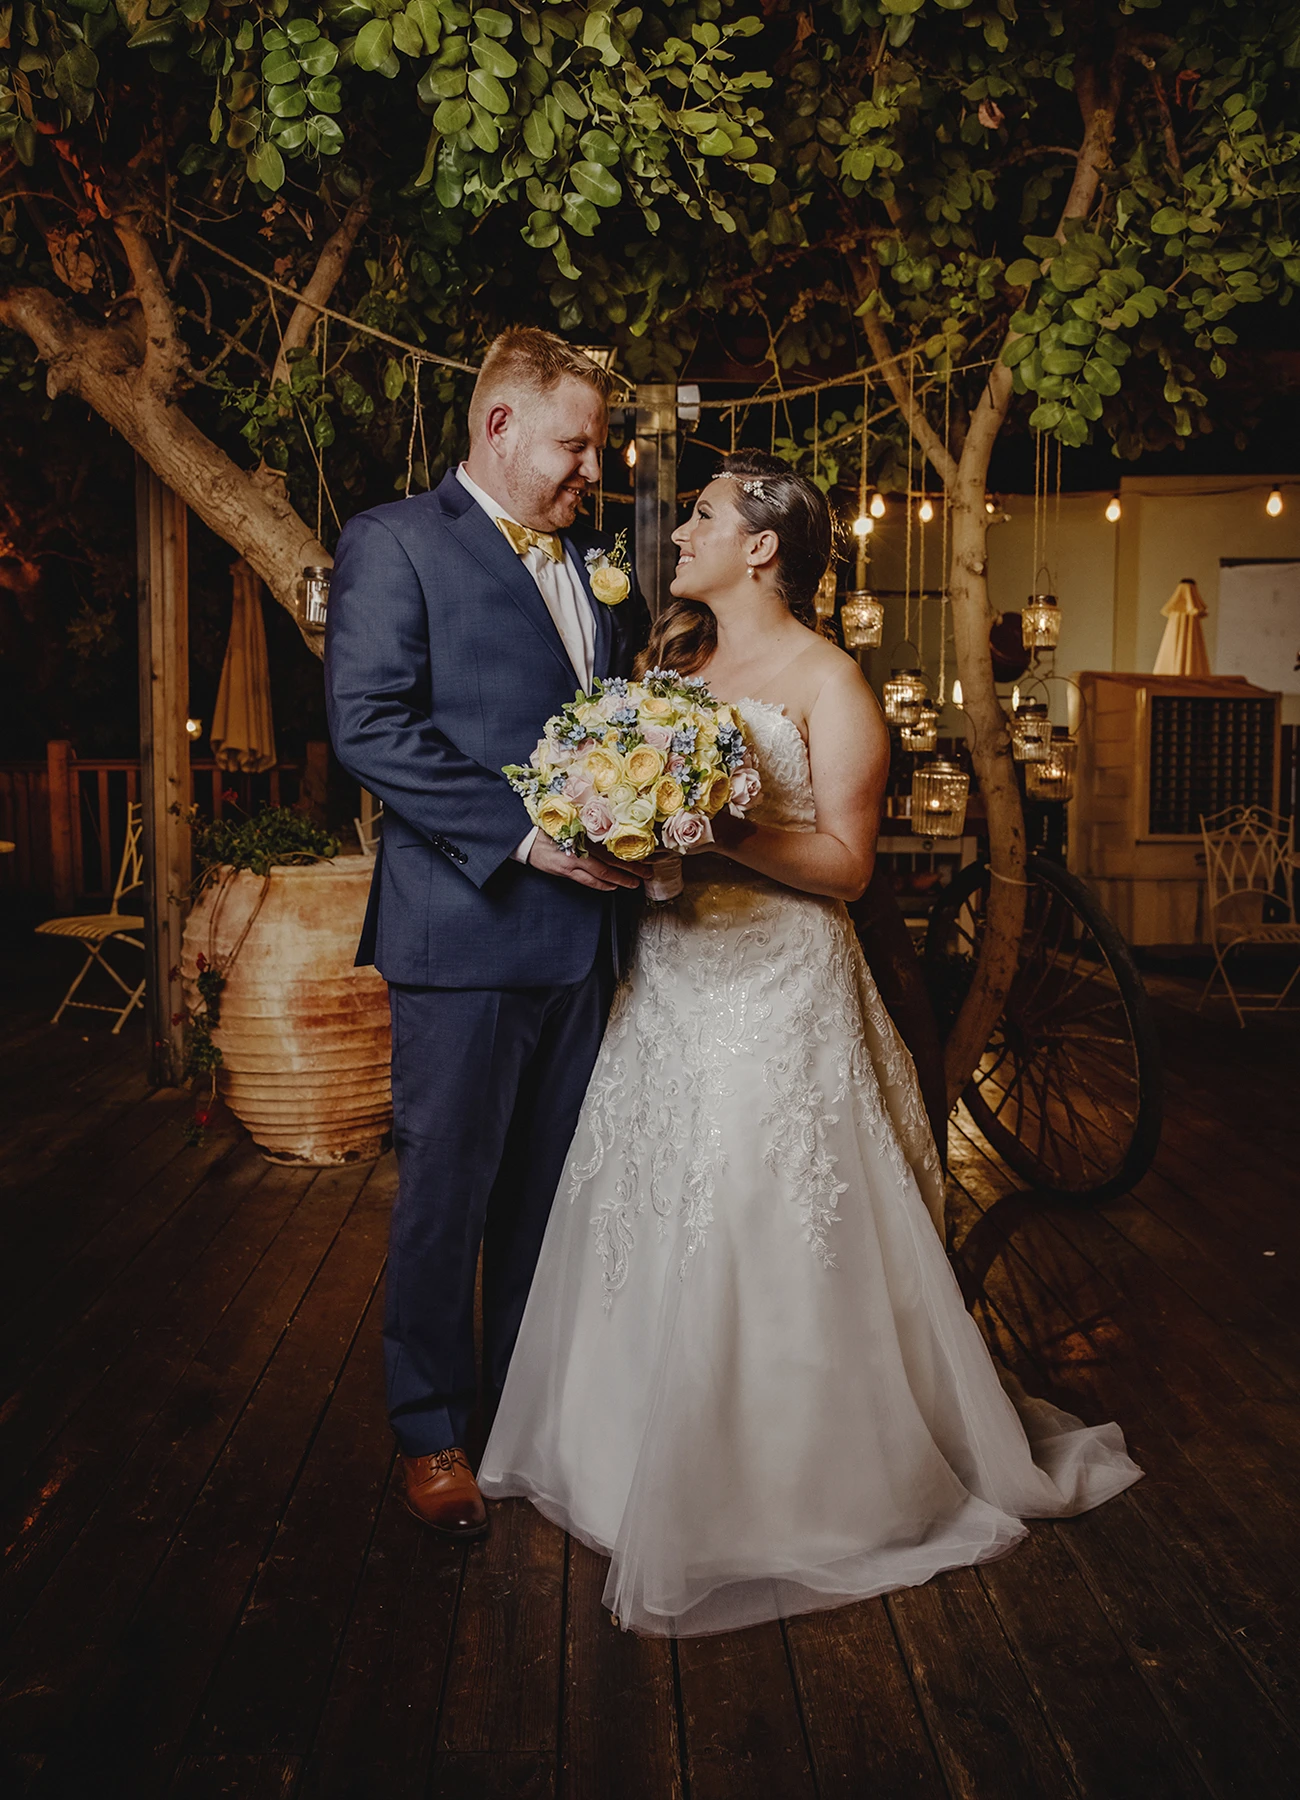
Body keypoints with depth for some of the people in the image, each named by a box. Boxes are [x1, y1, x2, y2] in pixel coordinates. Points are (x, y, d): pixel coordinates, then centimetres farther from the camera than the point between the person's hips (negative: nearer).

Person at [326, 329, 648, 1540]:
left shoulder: (593, 564, 17)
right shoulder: (393, 542, -4)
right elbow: (369, 726, -15)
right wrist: (524, 833, -20)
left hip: (578, 927, 6)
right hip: (464, 925, -6)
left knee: (550, 1185, 16)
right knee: (446, 1191, 6)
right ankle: (431, 1430, 25)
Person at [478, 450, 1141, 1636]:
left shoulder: (828, 681, -5)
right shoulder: (677, 661, 14)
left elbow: (846, 864, -11)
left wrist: (715, 829, -21)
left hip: (778, 993, -6)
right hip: (670, 981, 6)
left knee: (771, 1242, -2)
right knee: (659, 1232, 10)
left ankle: (801, 1483, 17)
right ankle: (659, 1455, 28)